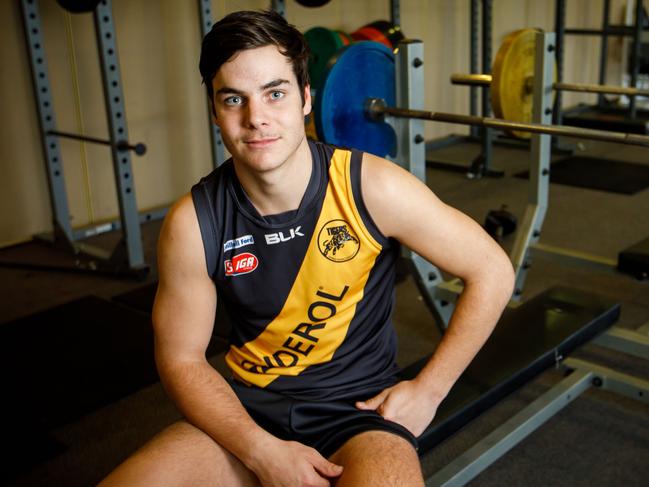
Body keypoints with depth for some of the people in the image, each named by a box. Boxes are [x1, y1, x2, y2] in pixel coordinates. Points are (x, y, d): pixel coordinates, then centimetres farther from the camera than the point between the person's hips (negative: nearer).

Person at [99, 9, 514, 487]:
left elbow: (492, 271, -5)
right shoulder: (192, 223, -10)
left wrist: (428, 391, -6)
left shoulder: (372, 187, -15)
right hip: (248, 410, 3)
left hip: (359, 409, -2)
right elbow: (181, 358, -2)